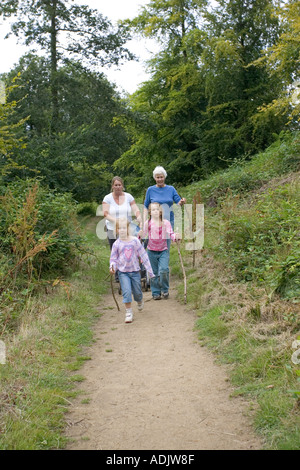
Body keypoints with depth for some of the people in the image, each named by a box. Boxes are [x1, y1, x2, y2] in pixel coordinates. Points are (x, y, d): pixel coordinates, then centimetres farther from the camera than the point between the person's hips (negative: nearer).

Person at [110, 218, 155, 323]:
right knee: (126, 292, -11)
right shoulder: (117, 244, -5)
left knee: (137, 292, 11)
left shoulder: (135, 240, -5)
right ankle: (128, 312, 0)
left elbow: (143, 255, 0)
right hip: (123, 272, -1)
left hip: (135, 271, 1)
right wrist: (112, 267, -17)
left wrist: (149, 270, 1)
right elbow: (113, 258, 5)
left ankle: (140, 302, 45)